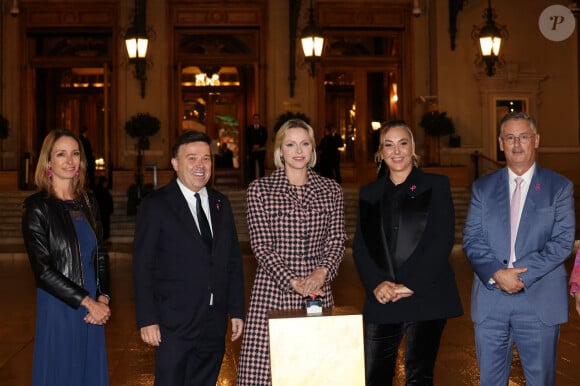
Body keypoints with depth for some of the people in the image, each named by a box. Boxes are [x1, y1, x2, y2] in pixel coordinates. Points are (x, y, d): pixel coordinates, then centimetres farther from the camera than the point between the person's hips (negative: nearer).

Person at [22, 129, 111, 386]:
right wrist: (88, 302, -14)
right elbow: (42, 269, -13)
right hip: (58, 310, -5)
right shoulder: (37, 208, -8)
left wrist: (103, 298, -4)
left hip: (94, 311, 5)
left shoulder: (88, 203, 9)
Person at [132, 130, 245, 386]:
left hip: (214, 325, 5)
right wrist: (147, 320, -11)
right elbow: (142, 266, -7)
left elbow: (233, 261, 13)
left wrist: (237, 311, 9)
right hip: (174, 325, -5)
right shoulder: (156, 206, -5)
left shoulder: (221, 204, 11)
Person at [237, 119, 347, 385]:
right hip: (273, 291, -2)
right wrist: (293, 282, -15)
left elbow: (337, 239, 6)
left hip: (318, 292, 2)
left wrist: (322, 271, -13)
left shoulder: (331, 190, 11)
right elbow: (261, 245, -4)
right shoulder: (259, 190, 2)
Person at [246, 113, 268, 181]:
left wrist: (258, 145, -11)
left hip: (261, 150, 0)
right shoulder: (249, 128, 10)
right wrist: (253, 146, -10)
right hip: (251, 150, 0)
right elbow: (247, 140, 3)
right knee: (252, 166, -2)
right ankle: (252, 181, 1)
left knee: (261, 166, -2)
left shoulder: (263, 129, 8)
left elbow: (265, 139, 2)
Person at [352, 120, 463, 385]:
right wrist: (376, 284, -9)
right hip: (382, 301, 3)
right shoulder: (369, 194, 15)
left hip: (425, 297, -3)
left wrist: (410, 284, -12)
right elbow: (360, 247, 8)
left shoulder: (436, 186, 4)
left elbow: (443, 241, -5)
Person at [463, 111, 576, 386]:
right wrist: (497, 274, -15)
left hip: (539, 301, -1)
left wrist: (523, 275, -15)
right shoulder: (482, 188, 8)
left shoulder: (559, 187, 3)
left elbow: (563, 241, -5)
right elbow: (471, 239, 2)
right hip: (490, 301, 2)